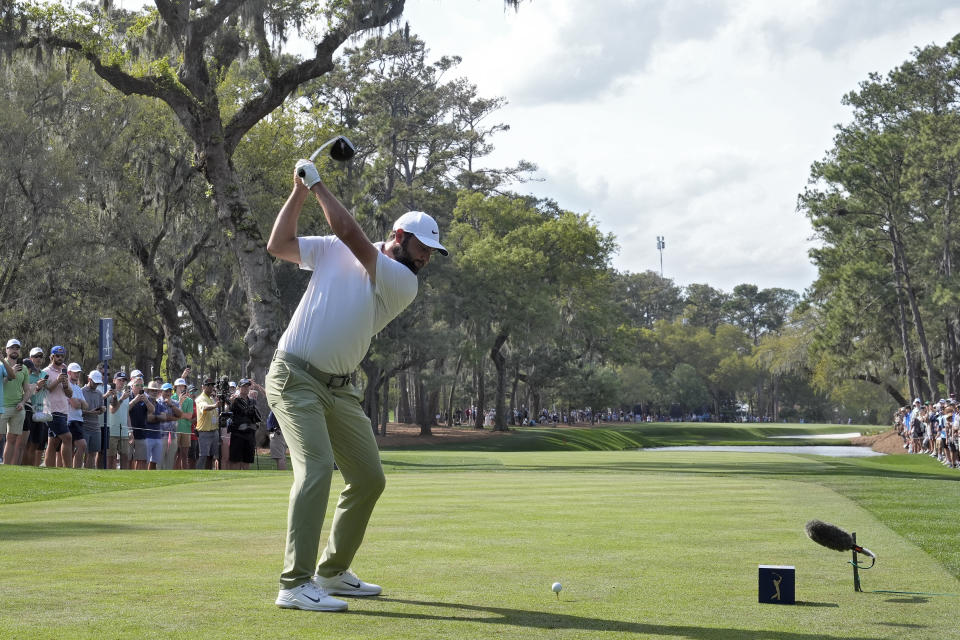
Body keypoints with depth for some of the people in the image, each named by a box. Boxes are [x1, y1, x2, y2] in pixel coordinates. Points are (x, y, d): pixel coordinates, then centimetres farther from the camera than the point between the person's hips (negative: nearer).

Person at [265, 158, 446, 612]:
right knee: (316, 466, -22)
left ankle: (332, 572, 25)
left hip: (339, 389, 5)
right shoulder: (333, 250, 1)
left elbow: (351, 235, -13)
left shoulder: (404, 284, -1)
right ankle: (295, 585, -24)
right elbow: (278, 245, 0)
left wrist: (318, 185, -9)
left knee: (369, 478, 7)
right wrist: (299, 191, -3)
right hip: (295, 377, -5)